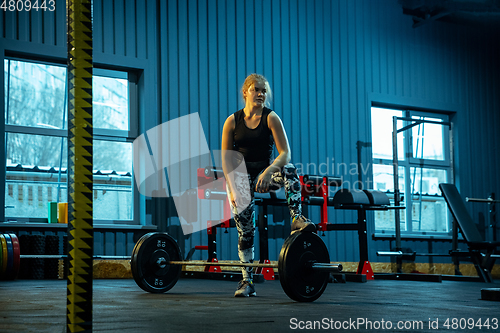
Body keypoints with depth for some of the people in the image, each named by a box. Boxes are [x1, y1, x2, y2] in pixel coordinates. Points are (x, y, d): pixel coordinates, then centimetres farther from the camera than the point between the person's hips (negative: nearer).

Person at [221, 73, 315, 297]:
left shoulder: (271, 118, -6)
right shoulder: (232, 121, -2)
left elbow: (285, 153, -16)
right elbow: (226, 159, -2)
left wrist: (268, 172, -33)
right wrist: (232, 187, -15)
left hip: (265, 173, 0)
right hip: (240, 176, 1)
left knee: (289, 170, -34)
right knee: (245, 229, -8)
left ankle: (297, 219, -45)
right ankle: (247, 282, 1)